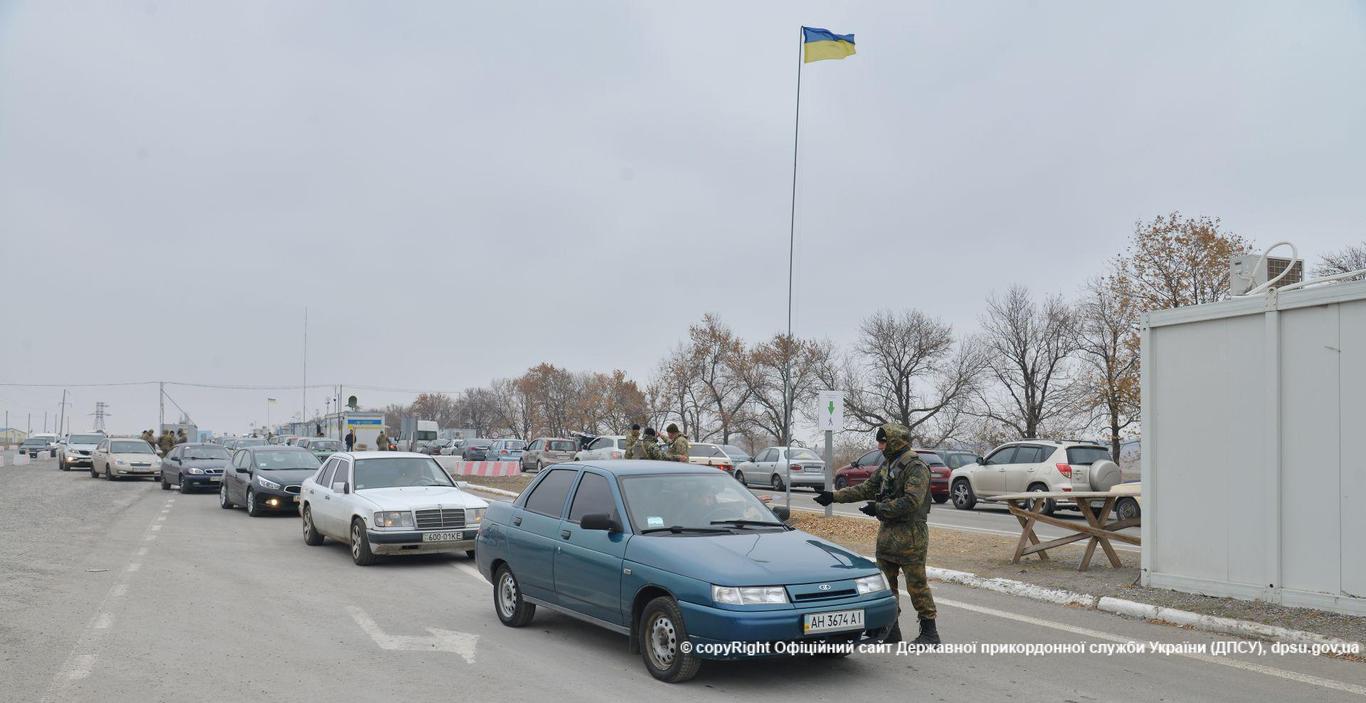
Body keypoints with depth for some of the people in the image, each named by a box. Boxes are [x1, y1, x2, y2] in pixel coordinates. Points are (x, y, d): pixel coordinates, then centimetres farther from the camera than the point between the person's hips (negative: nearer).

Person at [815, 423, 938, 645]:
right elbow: (866, 488, 16)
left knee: (916, 585, -3)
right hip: (887, 531, 9)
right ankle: (890, 630, 22)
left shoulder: (916, 468, -15)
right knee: (885, 583, 12)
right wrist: (834, 496, 10)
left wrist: (879, 508, -21)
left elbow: (912, 501, -25)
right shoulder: (887, 465, 13)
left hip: (910, 536, -9)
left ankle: (929, 632, 7)